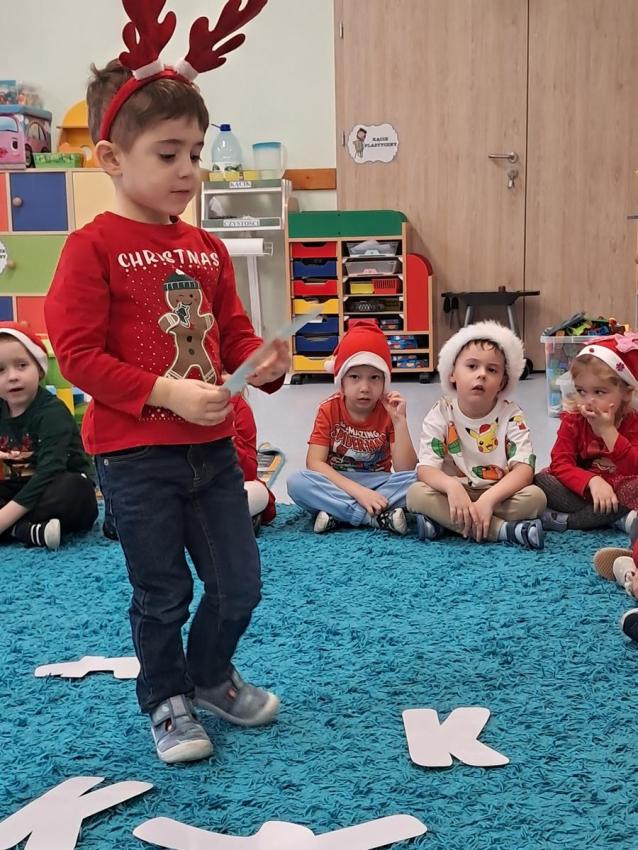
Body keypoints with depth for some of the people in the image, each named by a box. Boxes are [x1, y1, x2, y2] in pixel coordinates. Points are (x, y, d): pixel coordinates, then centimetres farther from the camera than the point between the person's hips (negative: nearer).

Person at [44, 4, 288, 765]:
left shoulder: (207, 249, 7)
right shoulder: (93, 248, -11)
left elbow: (232, 332, 13)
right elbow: (76, 354, -15)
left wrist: (263, 363, -9)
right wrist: (166, 392, -22)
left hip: (211, 445, 6)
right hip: (135, 454, -5)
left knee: (239, 583, 13)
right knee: (162, 593, 9)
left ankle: (209, 676, 40)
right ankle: (165, 701, 34)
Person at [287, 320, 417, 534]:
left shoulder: (388, 412, -6)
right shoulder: (329, 410, -7)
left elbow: (406, 469, -14)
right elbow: (315, 463, -18)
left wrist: (399, 421, -23)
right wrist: (358, 491, -30)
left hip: (379, 486, 0)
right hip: (336, 484, 0)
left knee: (416, 480, -28)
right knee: (297, 481, -30)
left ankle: (338, 513, -26)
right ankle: (380, 516, -29)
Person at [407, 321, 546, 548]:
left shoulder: (511, 415, -7)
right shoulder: (441, 414, -7)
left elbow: (524, 469, -18)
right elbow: (426, 468, -16)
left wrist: (489, 499, -34)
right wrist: (452, 486, -39)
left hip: (499, 495, 0)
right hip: (454, 495, 0)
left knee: (535, 497, -29)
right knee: (416, 493, -29)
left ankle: (445, 522, -26)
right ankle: (502, 530, -30)